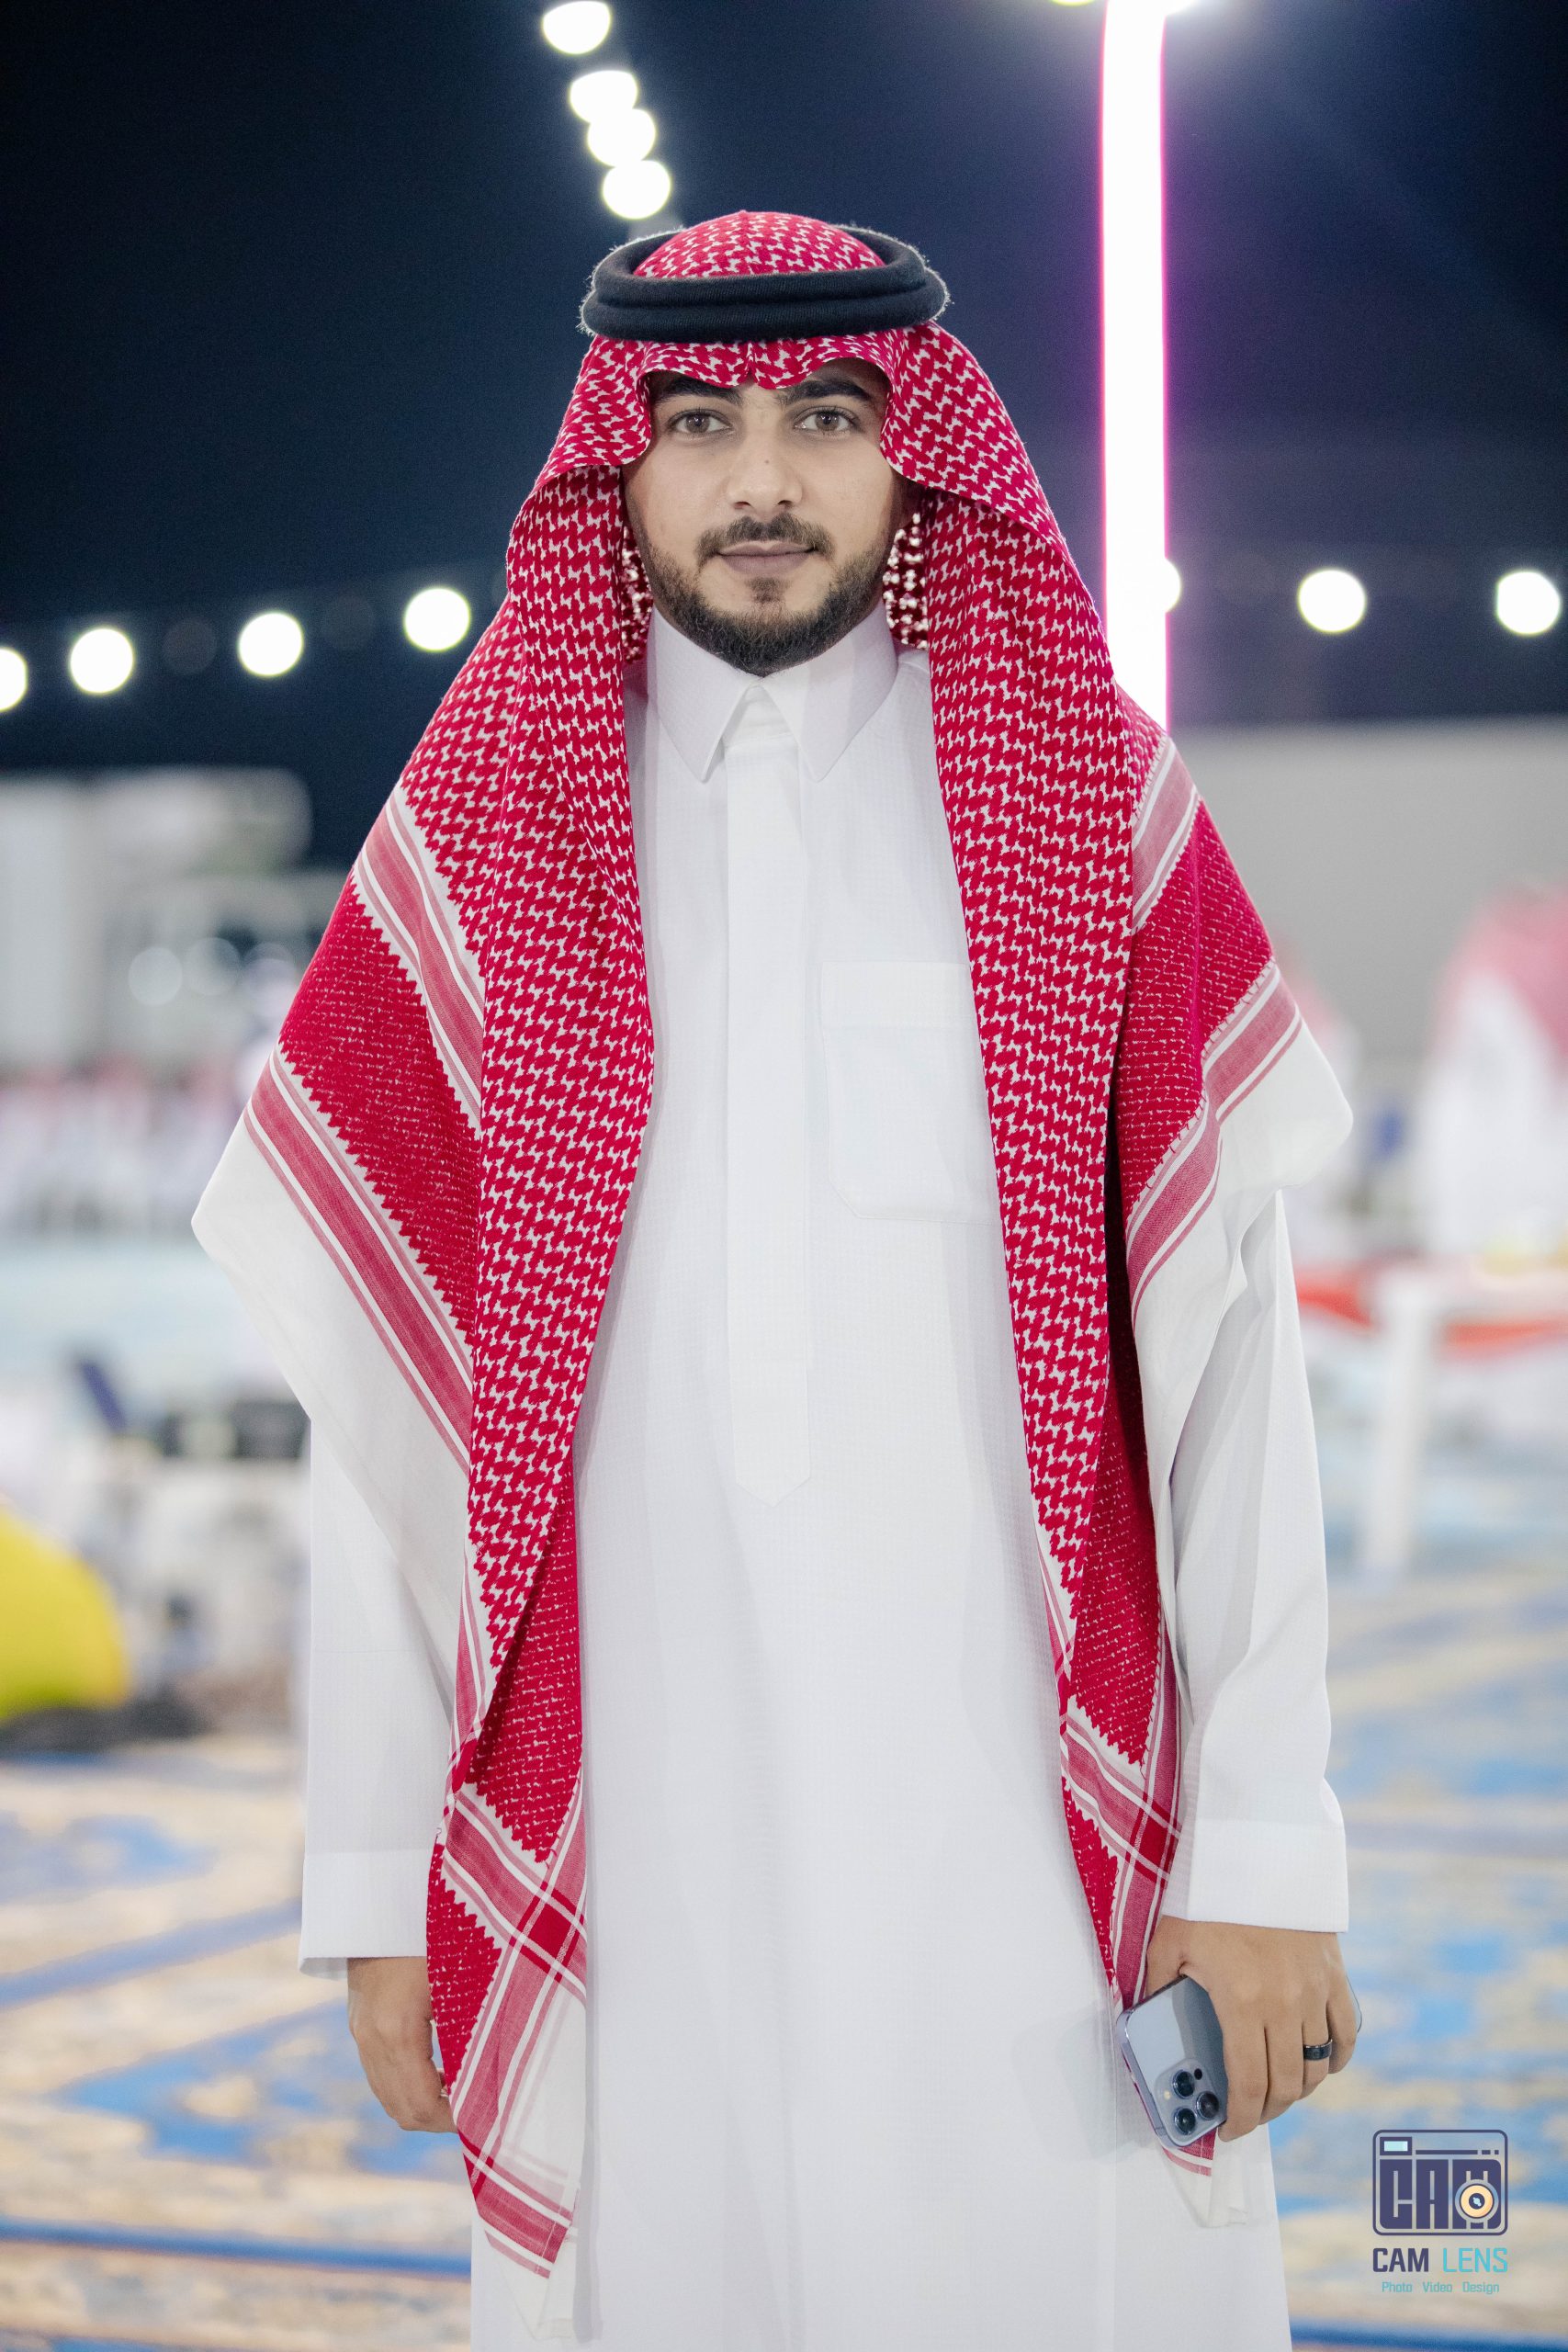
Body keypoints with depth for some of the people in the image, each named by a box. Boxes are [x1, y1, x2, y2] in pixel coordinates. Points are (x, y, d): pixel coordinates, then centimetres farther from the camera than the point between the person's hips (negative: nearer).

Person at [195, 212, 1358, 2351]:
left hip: (1021, 1826, -1)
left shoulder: (1092, 809, 4)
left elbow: (1226, 1356, -1)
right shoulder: (480, 843, 6)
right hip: (620, 1842, 1)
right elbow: (383, 1409, 5)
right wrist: (373, 1878, 3)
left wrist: (1268, 1851, -6)